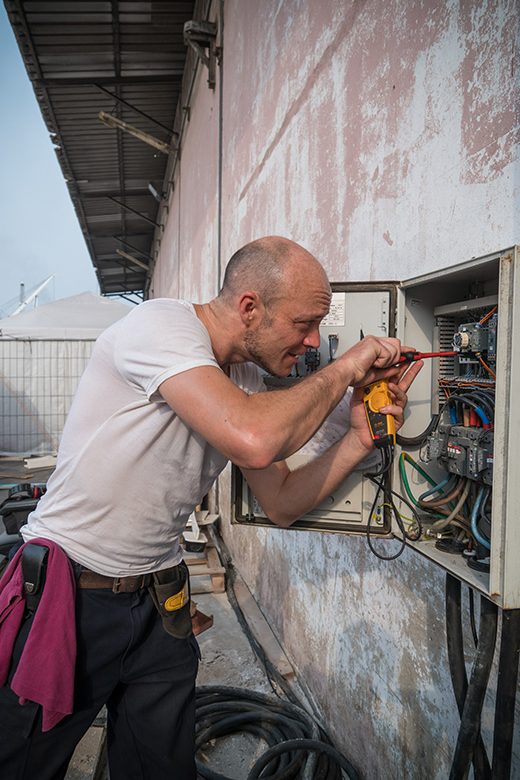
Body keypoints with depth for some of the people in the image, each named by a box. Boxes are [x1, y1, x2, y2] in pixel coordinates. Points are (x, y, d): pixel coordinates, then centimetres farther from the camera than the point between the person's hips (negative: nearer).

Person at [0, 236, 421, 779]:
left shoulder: (247, 381, 1)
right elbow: (254, 443, -38)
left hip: (156, 599, 7)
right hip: (62, 593, -6)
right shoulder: (161, 323, -22)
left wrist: (361, 439, -7)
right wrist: (343, 370, -21)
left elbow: (280, 504, 5)